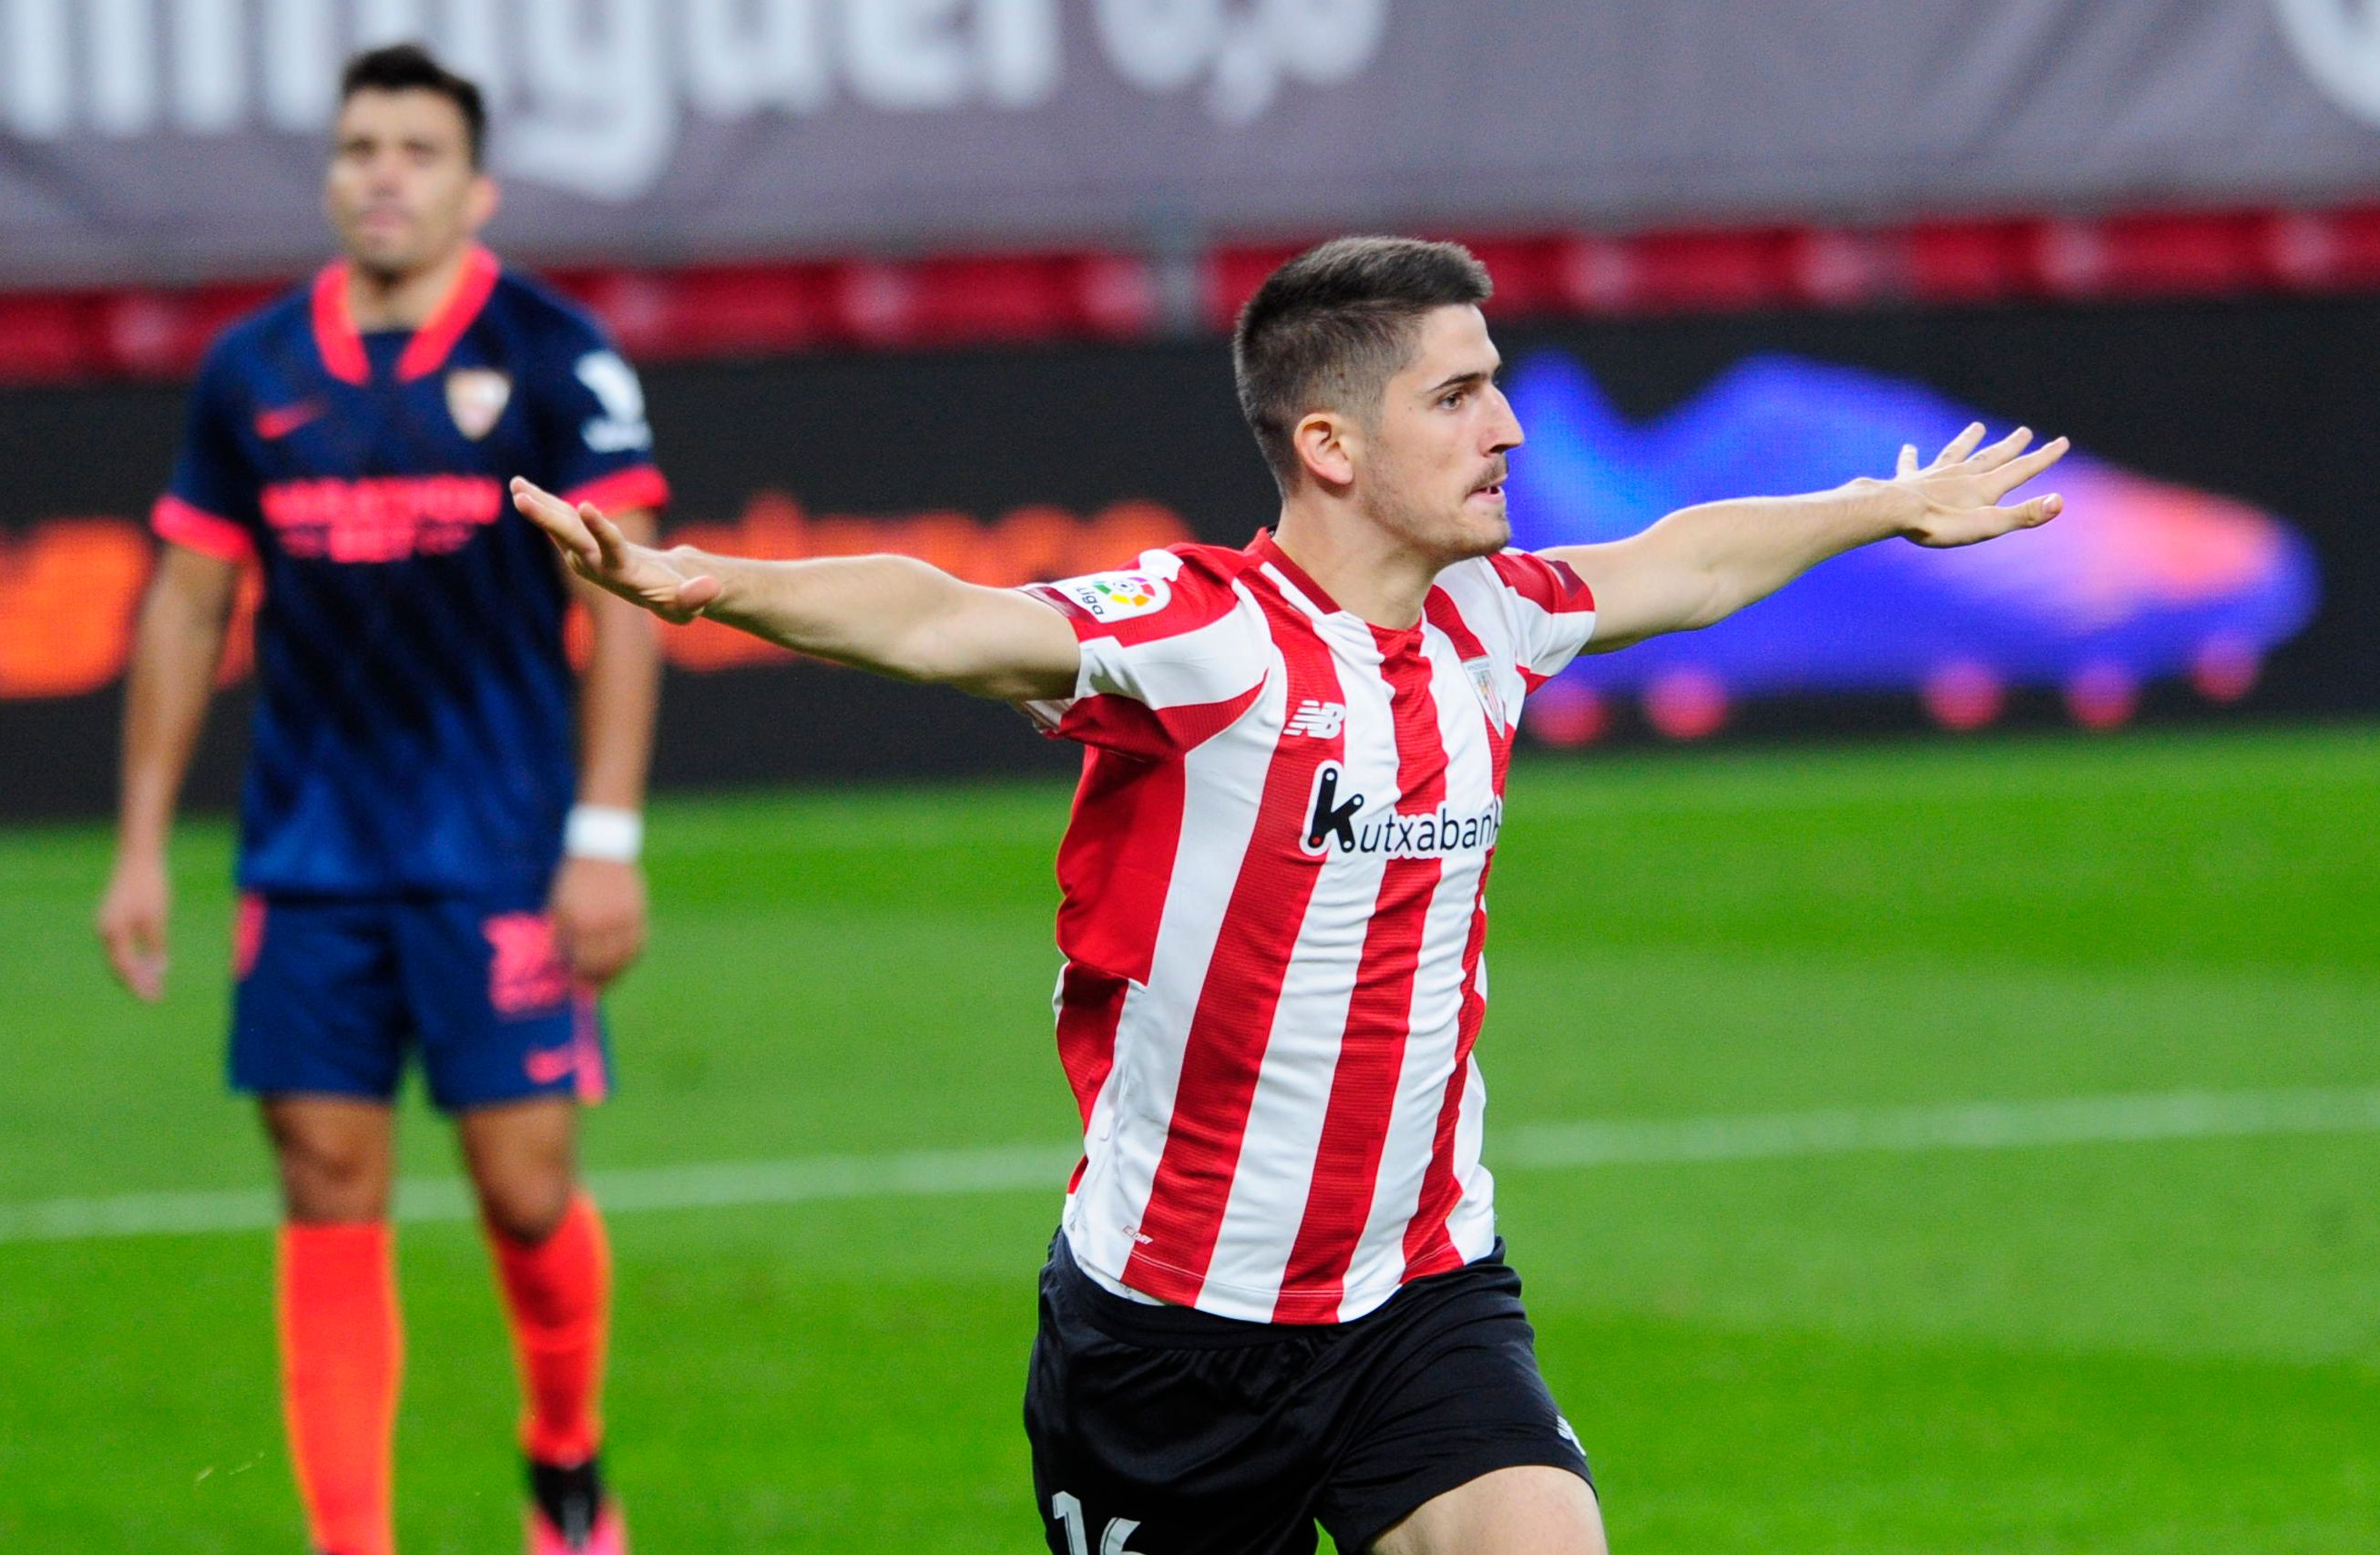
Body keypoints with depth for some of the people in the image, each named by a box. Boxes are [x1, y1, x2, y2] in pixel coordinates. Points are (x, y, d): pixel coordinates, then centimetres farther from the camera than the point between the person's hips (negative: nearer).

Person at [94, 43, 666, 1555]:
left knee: (528, 1189, -3)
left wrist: (608, 838, -11)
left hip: (500, 854, -3)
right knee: (330, 1200, 0)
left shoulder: (553, 357, -3)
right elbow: (188, 604, 13)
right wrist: (142, 848, 10)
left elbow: (622, 602, -5)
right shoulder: (253, 371, 7)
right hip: (307, 852, 3)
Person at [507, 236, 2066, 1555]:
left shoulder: (1485, 622, 4)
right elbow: (946, 624, -35)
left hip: (1423, 1294, 5)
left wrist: (1896, 508, 42)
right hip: (1172, 1323, -5)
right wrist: (710, 585, -53)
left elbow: (1685, 566, 25)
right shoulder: (1199, 632, -17)